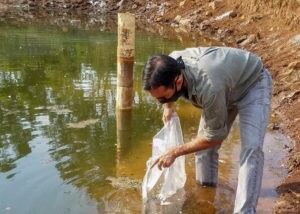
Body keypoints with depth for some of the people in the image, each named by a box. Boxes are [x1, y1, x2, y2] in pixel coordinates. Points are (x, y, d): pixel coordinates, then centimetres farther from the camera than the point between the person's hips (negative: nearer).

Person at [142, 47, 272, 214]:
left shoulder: (208, 87, -45)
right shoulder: (170, 65, -24)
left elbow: (215, 136, -28)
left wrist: (175, 152, -22)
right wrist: (168, 106, -10)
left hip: (253, 84, -7)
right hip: (226, 86, 7)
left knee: (251, 148, -24)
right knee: (204, 143, 7)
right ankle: (206, 189, 28)